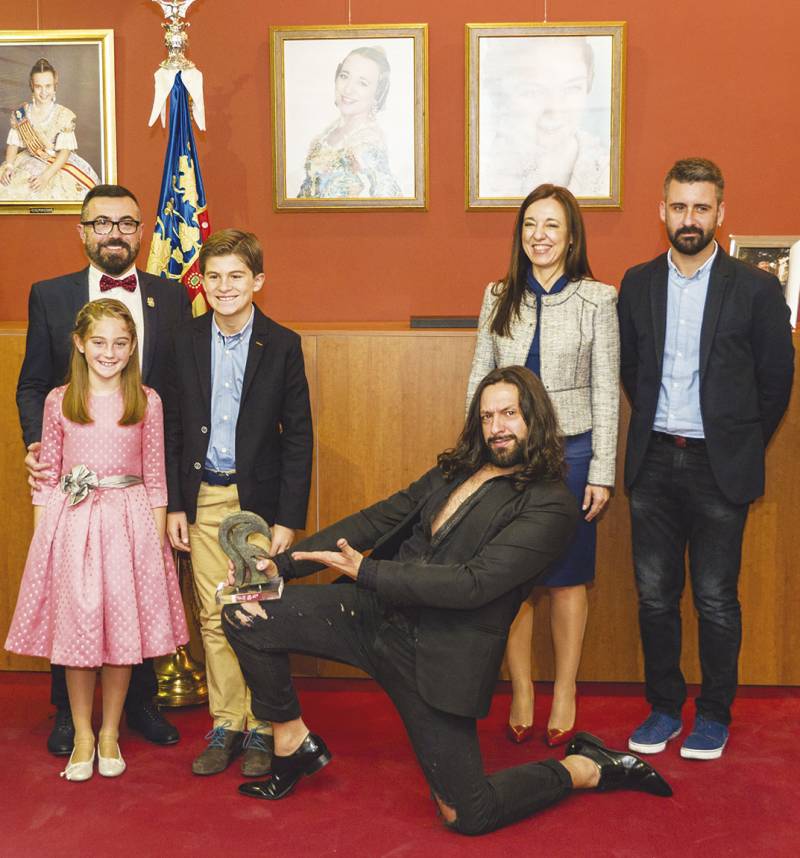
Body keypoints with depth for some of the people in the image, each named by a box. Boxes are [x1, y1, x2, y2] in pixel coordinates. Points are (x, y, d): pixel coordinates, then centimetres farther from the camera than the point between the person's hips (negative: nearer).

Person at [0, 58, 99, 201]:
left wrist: (46, 176, -24)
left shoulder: (64, 115, -7)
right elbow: (13, 144, 5)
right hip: (27, 164, 3)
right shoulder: (20, 113, 3)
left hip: (58, 165, -3)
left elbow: (65, 151, -12)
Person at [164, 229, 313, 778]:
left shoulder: (282, 345, -3)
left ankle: (261, 729, 15)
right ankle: (226, 725, 19)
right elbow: (174, 429, 8)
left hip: (259, 496, -2)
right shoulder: (186, 343, 5)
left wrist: (289, 518, -8)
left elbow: (298, 436, -4)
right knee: (215, 617, 7)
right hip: (204, 498, 3)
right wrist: (175, 504, 2)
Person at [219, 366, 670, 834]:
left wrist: (365, 571, -20)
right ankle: (294, 745, 17)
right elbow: (378, 519, 10)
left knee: (467, 815, -4)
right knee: (245, 617, -5)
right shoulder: (454, 470, 12)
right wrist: (281, 564, 2)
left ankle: (587, 769, 21)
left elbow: (473, 583, -20)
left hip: (443, 652, -6)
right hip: (375, 613, 7)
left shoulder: (549, 505, -11)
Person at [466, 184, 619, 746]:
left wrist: (602, 471, -4)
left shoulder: (597, 299, -1)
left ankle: (565, 694, 22)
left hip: (570, 449, -2)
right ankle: (521, 693, 19)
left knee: (567, 576, 7)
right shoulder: (499, 297, 6)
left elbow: (605, 390, -1)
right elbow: (479, 379, 9)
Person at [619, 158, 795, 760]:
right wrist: (659, 430, 11)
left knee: (716, 602, 5)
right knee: (655, 597, 9)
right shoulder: (637, 283, 6)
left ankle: (714, 715, 21)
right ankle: (664, 707, 24)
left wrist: (739, 450, 6)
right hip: (654, 463, 3)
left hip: (719, 468, -3)